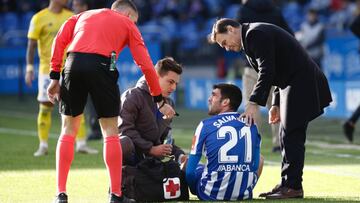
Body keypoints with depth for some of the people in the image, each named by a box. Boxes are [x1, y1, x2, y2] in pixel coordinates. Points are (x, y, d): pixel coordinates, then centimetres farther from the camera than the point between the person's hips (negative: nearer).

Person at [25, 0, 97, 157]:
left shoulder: (71, 17, 7)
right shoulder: (39, 18, -5)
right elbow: (31, 45, -5)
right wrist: (29, 69, -12)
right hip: (48, 70, -3)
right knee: (45, 107, 1)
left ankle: (81, 144, 2)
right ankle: (43, 146, 11)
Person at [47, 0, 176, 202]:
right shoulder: (127, 24, 22)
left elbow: (60, 40, 13)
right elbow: (146, 65, 16)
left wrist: (55, 77, 11)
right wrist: (160, 101, 22)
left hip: (73, 64, 3)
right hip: (101, 66, -3)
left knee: (69, 129, 14)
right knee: (111, 131, 9)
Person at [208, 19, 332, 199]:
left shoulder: (255, 34, -14)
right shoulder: (253, 36, 19)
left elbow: (267, 71, -22)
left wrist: (254, 103, -25)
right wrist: (276, 104, 19)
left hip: (301, 85, -11)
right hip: (293, 85, 11)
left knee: (291, 137, -9)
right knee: (287, 138, 12)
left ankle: (293, 186, -6)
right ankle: (287, 184, 16)